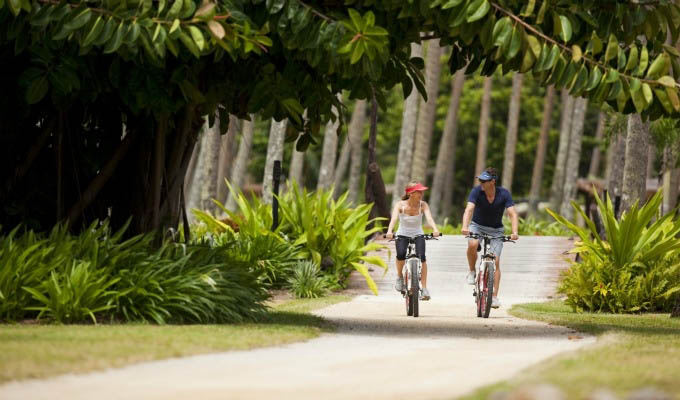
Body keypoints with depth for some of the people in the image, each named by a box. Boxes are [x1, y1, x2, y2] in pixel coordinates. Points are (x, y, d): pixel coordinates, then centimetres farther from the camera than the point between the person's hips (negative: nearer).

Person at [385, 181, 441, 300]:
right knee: (401, 254, -29)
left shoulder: (422, 205, -11)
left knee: (421, 256, -25)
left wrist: (435, 229, -47)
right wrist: (389, 231, -48)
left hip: (418, 235, 1)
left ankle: (424, 288, -19)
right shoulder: (400, 205, -14)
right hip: (402, 235, -1)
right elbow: (394, 218, -29)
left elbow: (429, 217, -27)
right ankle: (399, 276, 1)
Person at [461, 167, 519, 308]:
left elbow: (512, 213, -23)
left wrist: (514, 232, -40)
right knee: (472, 244, -33)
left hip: (496, 230, 0)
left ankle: (494, 297, -6)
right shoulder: (476, 191, -18)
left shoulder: (504, 194, -17)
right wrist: (465, 227, -48)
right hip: (477, 226, 0)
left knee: (495, 261, -11)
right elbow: (469, 209, -30)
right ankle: (472, 272, -7)